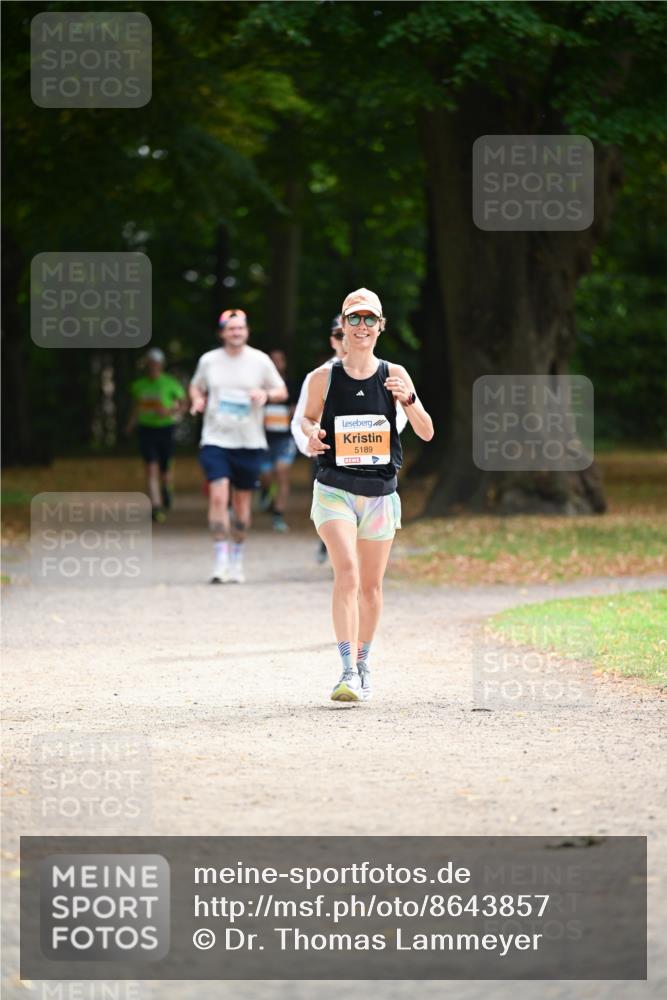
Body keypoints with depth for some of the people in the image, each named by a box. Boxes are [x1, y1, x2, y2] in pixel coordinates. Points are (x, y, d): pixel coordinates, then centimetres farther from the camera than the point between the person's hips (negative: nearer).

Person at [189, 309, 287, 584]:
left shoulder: (260, 360, 2)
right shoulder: (209, 360, 4)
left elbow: (282, 392, 10)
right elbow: (196, 386, 20)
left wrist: (266, 394, -12)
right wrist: (197, 400, -3)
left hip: (250, 443, 1)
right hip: (215, 440, -1)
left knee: (242, 502, 8)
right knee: (218, 497, -16)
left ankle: (237, 559, 23)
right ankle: (221, 559, -14)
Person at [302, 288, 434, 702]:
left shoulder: (393, 375, 1)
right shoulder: (323, 378, 0)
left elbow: (427, 433, 1)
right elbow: (308, 417, 17)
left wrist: (409, 399, -18)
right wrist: (311, 434, -6)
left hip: (380, 492, 2)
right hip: (335, 489, -2)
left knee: (371, 585, 11)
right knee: (347, 573, -19)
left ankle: (363, 663, 31)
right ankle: (348, 672, -23)